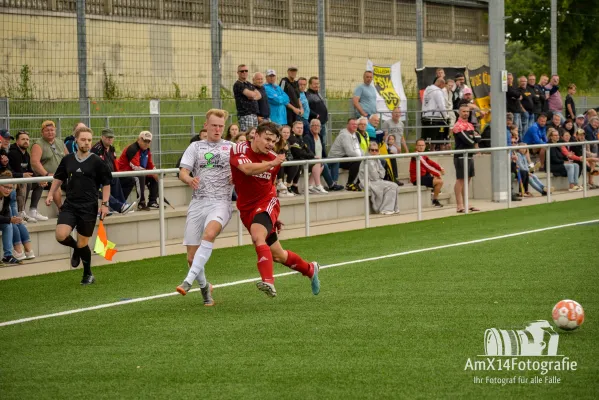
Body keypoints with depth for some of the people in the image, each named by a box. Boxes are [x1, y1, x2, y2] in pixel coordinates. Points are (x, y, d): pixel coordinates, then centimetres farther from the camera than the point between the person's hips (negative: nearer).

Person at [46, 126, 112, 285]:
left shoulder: (97, 162, -4)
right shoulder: (67, 160, 5)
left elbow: (106, 183, 1)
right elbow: (58, 178, 18)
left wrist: (105, 204, -6)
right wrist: (51, 194, 6)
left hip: (88, 208, -3)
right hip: (69, 205, 3)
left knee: (82, 244, 3)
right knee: (61, 236, -17)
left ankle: (88, 275, 24)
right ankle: (76, 248, 19)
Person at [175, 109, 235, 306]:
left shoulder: (231, 147, 14)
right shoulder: (195, 147, 15)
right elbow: (182, 172, 6)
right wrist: (189, 179, -18)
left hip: (220, 201, -2)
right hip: (198, 202, 2)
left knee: (209, 234, -34)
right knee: (192, 257, -1)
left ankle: (189, 281, -36)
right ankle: (204, 287, 26)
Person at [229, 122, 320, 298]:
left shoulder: (274, 159, 2)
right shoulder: (239, 149, -9)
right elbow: (247, 168, -30)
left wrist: (274, 217, 23)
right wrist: (272, 164, -29)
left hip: (266, 203, -1)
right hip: (247, 209, 1)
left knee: (257, 236, -33)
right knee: (278, 256, 9)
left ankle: (268, 282, -42)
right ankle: (310, 269, 35)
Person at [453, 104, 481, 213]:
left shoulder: (470, 125, 18)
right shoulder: (458, 126, -12)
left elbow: (478, 138, 9)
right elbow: (468, 140, -19)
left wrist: (473, 136, -11)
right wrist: (474, 137, 1)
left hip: (469, 156, 9)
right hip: (461, 156, -9)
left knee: (467, 179, 11)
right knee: (460, 180, -7)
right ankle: (459, 206, -8)